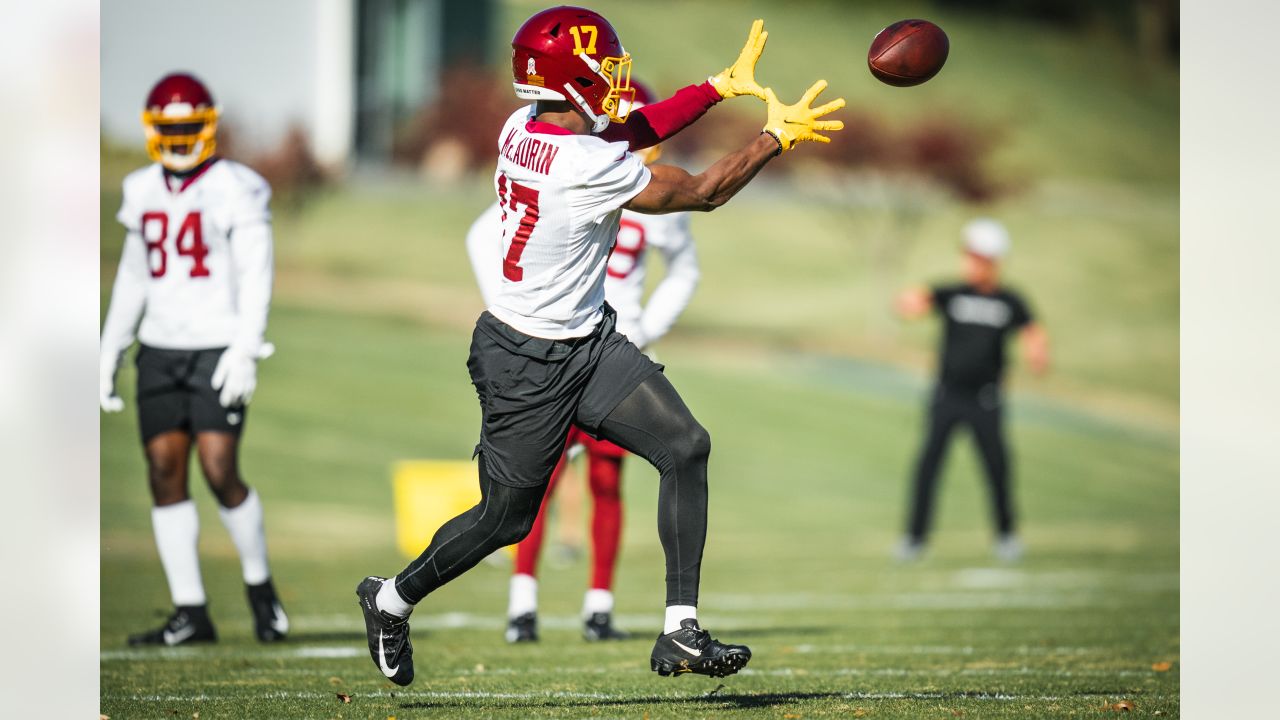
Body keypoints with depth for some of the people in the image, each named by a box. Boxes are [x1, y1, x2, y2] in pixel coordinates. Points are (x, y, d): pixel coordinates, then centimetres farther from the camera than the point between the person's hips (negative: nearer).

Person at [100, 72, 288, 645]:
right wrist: (110, 351, 18)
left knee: (220, 471, -12)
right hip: (159, 350, 6)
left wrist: (246, 346, -21)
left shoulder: (235, 190, -6)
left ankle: (260, 586, 10)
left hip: (217, 349, -6)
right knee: (165, 473, 0)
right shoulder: (143, 192, 11)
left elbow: (256, 274, -11)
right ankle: (190, 613, 5)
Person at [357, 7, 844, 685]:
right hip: (527, 366, -9)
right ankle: (391, 598, 33)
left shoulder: (521, 128, -3)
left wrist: (722, 85, 13)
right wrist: (777, 136, -4)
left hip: (590, 340, 9)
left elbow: (628, 131, 13)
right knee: (505, 518, 7)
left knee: (685, 447, -4)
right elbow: (704, 191, -15)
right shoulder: (591, 169, -27)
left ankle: (680, 634, -5)